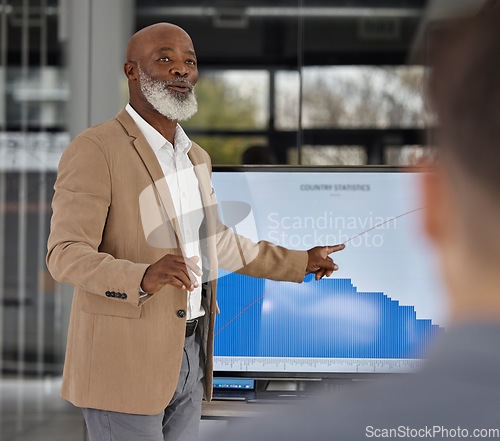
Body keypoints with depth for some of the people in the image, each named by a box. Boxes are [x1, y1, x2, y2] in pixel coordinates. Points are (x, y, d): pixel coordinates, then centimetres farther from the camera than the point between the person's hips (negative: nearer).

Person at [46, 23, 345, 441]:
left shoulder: (194, 157, 13)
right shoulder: (94, 150, -14)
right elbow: (67, 257, -21)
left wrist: (299, 262, 30)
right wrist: (143, 278, -38)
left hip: (187, 353, 8)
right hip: (122, 359, -8)